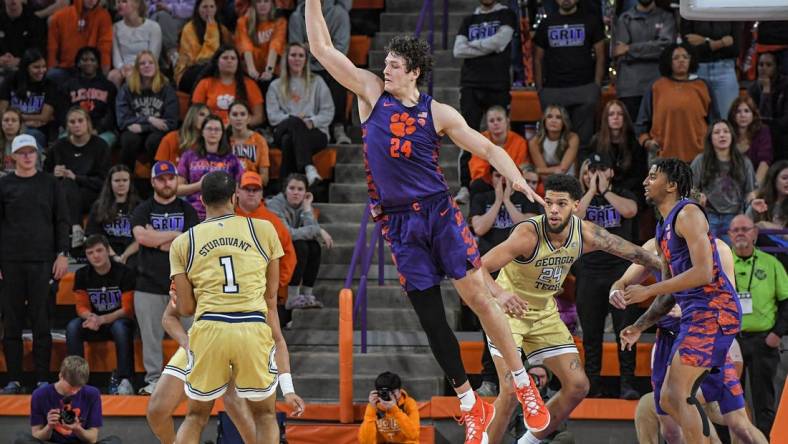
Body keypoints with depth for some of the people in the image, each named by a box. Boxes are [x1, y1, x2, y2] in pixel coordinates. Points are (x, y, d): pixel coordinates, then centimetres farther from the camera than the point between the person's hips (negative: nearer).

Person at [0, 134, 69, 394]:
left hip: (43, 260, -1)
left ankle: (43, 380, 1)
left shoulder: (50, 184, 7)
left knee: (41, 322, -2)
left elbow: (62, 221, 7)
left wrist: (62, 254, -2)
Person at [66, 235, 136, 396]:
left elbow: (127, 308, -12)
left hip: (118, 320, -3)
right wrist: (91, 317, -26)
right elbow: (82, 307, 0)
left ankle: (125, 380, -39)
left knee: (120, 327, -38)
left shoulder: (124, 273, -10)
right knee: (72, 327, -27)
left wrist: (102, 319, -27)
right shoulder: (82, 275, 1)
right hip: (94, 319, 3)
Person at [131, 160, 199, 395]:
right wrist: (176, 235, -7)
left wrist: (158, 239, -6)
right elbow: (141, 236, -12)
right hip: (149, 283, 0)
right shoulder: (143, 210, 8)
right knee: (151, 335, 2)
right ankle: (153, 380, 10)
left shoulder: (187, 210, 9)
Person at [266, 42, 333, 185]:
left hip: (316, 132, -1)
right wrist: (292, 119, -13)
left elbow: (328, 112, 6)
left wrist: (311, 122, -13)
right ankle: (309, 168, -53)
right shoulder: (276, 86, 19)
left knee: (289, 140, -35)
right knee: (295, 123, -37)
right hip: (283, 132, 1)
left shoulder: (316, 82, 17)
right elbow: (273, 116, 5)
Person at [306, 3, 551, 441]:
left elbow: (487, 148, 0)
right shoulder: (372, 92, 4)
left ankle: (525, 386, 3)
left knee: (477, 295, -9)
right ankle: (472, 407, 11)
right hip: (399, 223, 2)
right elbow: (322, 47, 4)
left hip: (439, 212, -2)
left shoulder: (438, 113, -1)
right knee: (430, 317, 2)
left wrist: (518, 180, -16)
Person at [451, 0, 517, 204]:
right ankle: (465, 188, -11)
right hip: (471, 86, 2)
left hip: (498, 87, -2)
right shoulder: (469, 20, 17)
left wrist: (473, 44, 2)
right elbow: (458, 50, 4)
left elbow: (500, 40, -8)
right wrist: (488, 47, -4)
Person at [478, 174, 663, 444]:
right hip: (509, 309, -6)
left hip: (544, 313, 6)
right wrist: (499, 293, -55)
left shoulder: (586, 234, -13)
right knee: (511, 389, -21)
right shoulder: (528, 234, -30)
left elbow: (634, 253, 1)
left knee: (577, 386, 1)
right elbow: (479, 267, -36)